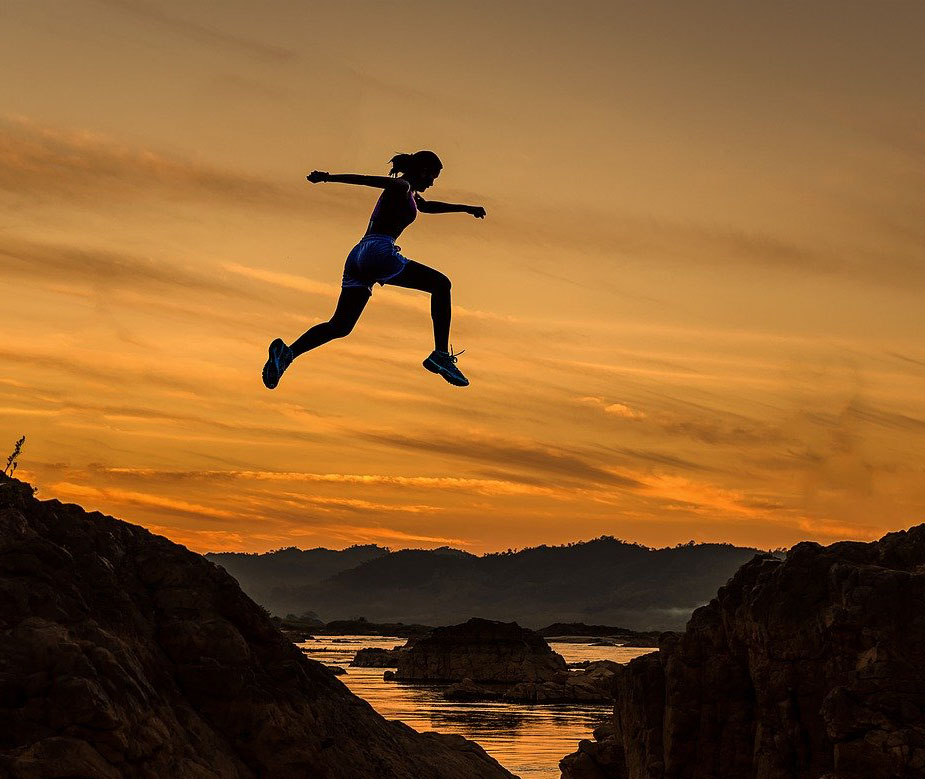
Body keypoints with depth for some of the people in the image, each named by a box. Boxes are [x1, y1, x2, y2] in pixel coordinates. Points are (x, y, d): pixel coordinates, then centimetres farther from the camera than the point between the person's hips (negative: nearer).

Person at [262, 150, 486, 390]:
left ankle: (287, 352, -14)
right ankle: (441, 355, -7)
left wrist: (466, 208, 57)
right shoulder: (401, 187, 2)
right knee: (441, 284, 1)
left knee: (339, 327, 5)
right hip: (379, 252, -9)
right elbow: (366, 179, -13)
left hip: (358, 257, 9)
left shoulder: (409, 193, 32)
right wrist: (328, 177, -26)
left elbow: (428, 206, 51)